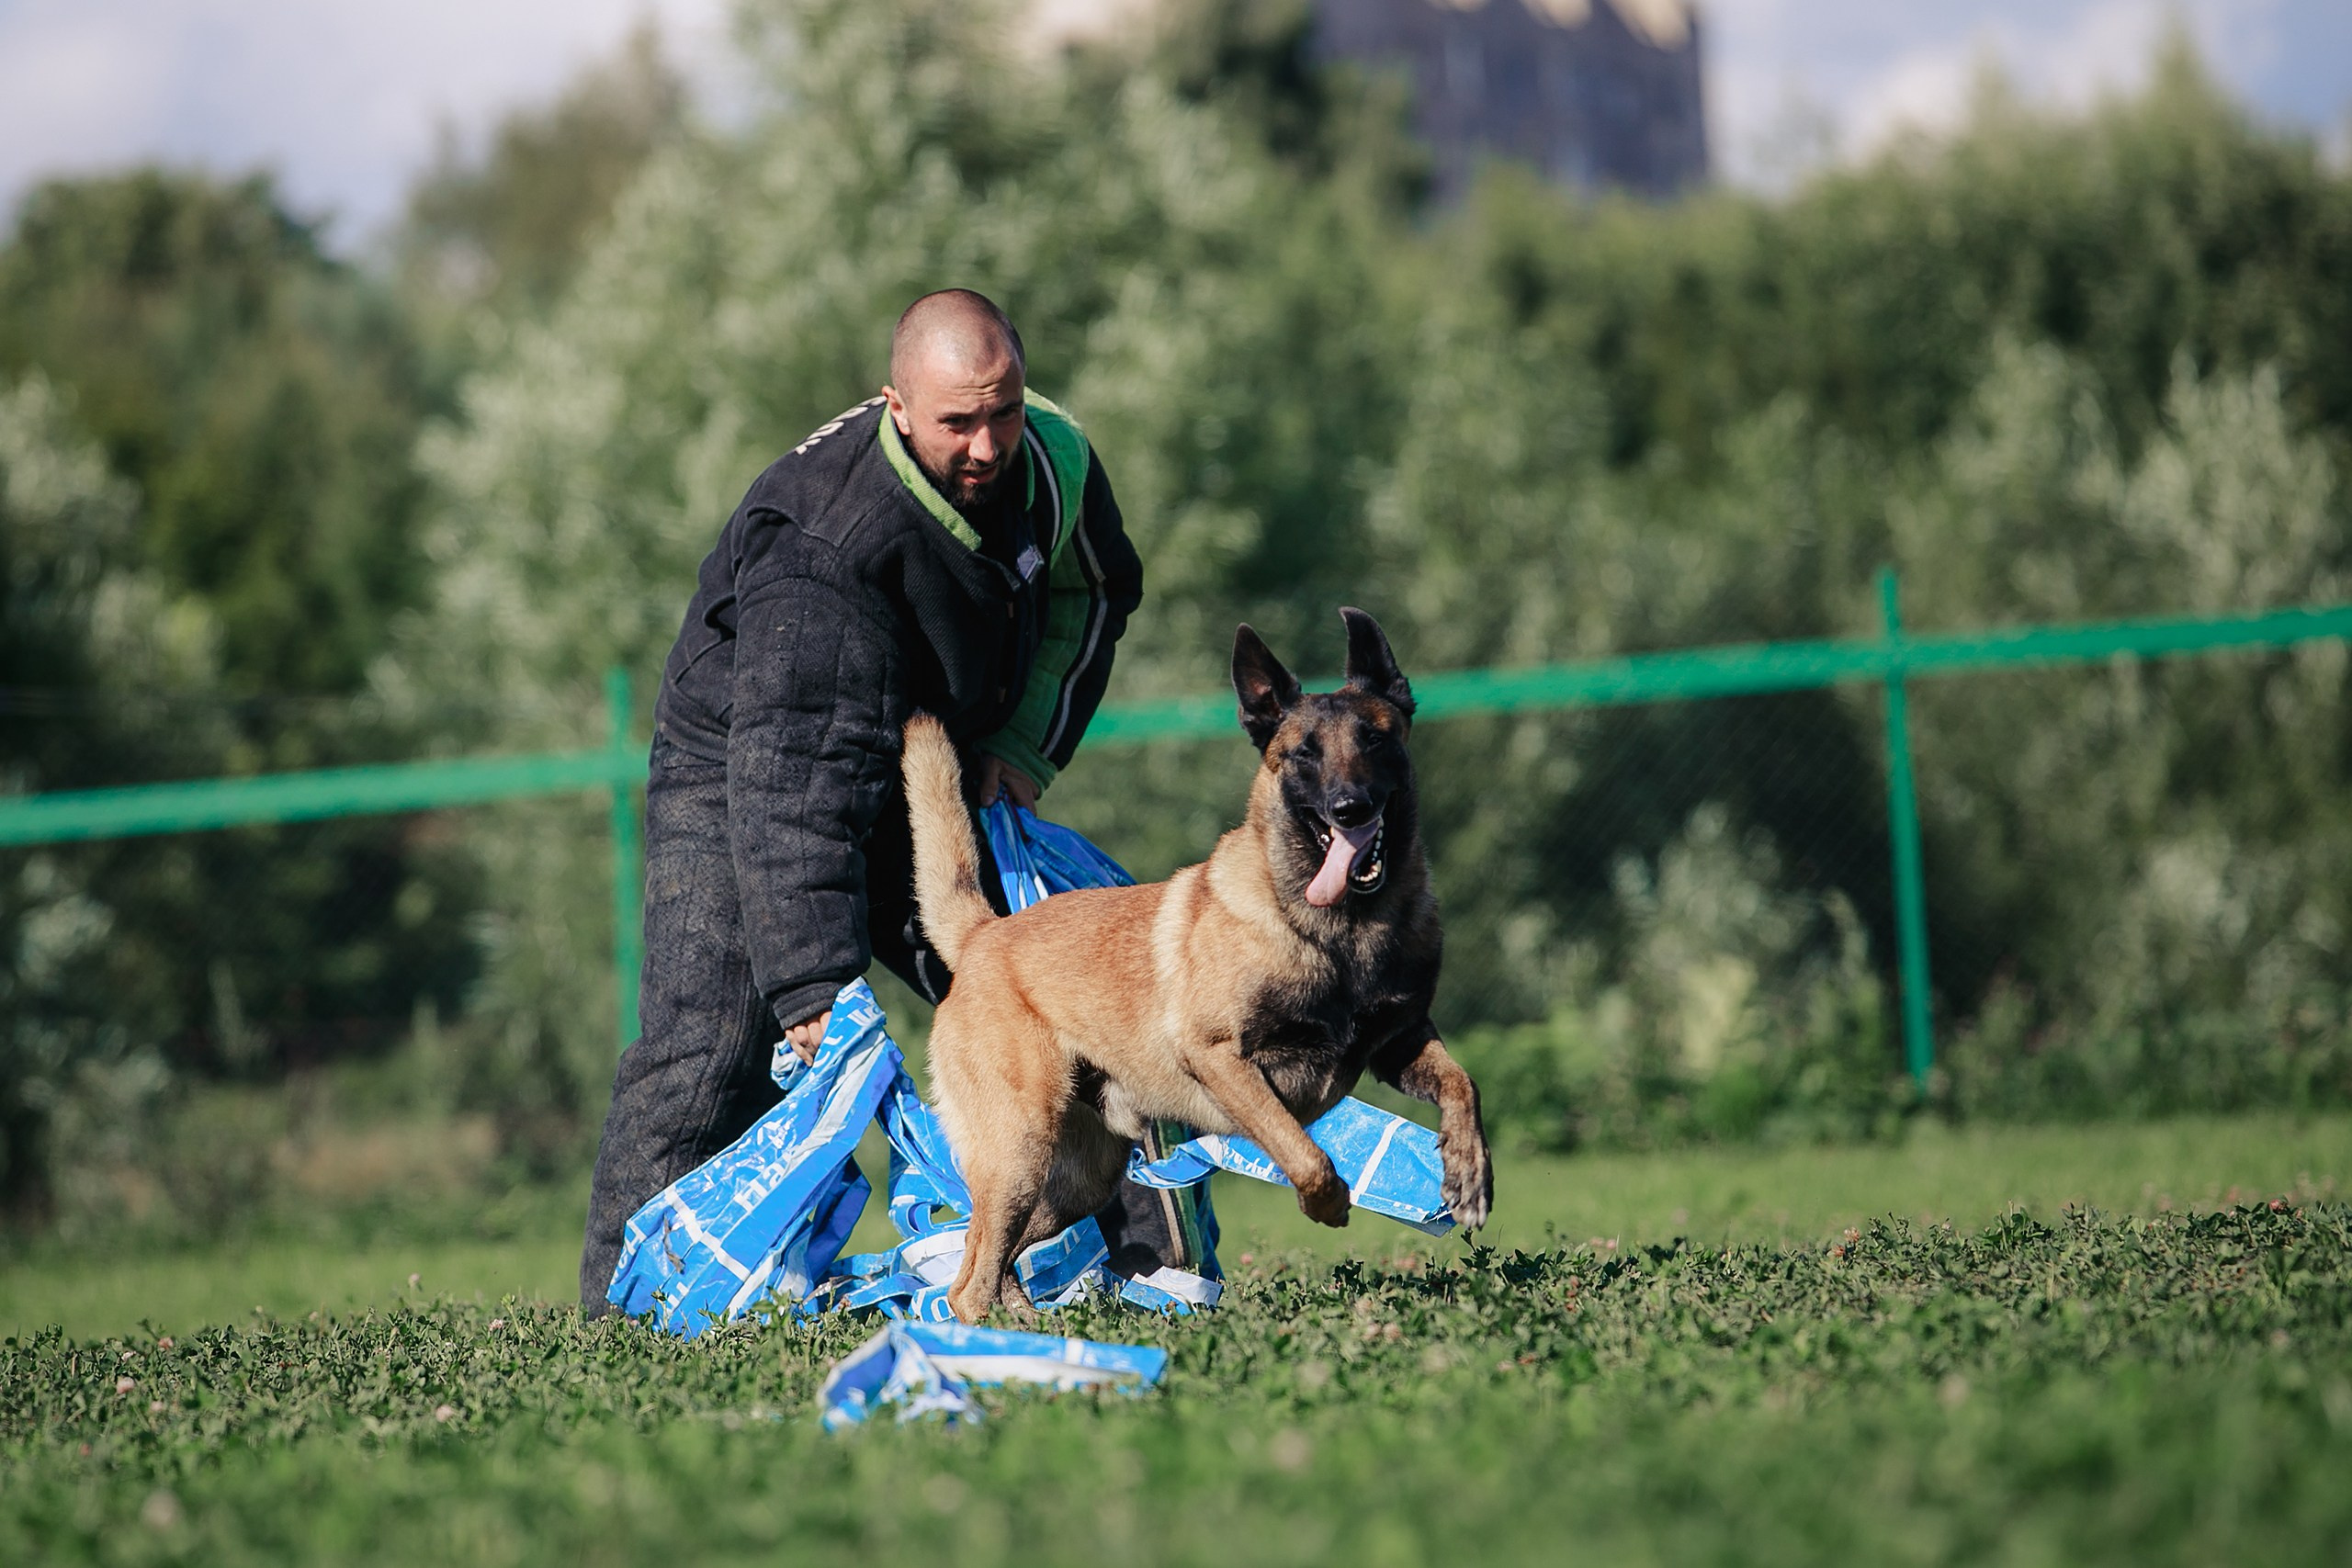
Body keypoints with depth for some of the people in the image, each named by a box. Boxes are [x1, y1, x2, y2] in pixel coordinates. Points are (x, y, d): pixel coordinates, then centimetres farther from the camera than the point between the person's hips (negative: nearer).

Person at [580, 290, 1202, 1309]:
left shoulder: (1053, 459, -15)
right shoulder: (821, 544, -37)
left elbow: (1092, 594, 9)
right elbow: (794, 779, -42)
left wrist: (1024, 745, -5)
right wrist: (817, 980, -48)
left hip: (934, 773, 6)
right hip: (740, 769, -6)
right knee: (708, 1046, -18)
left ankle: (1147, 1244, 14)